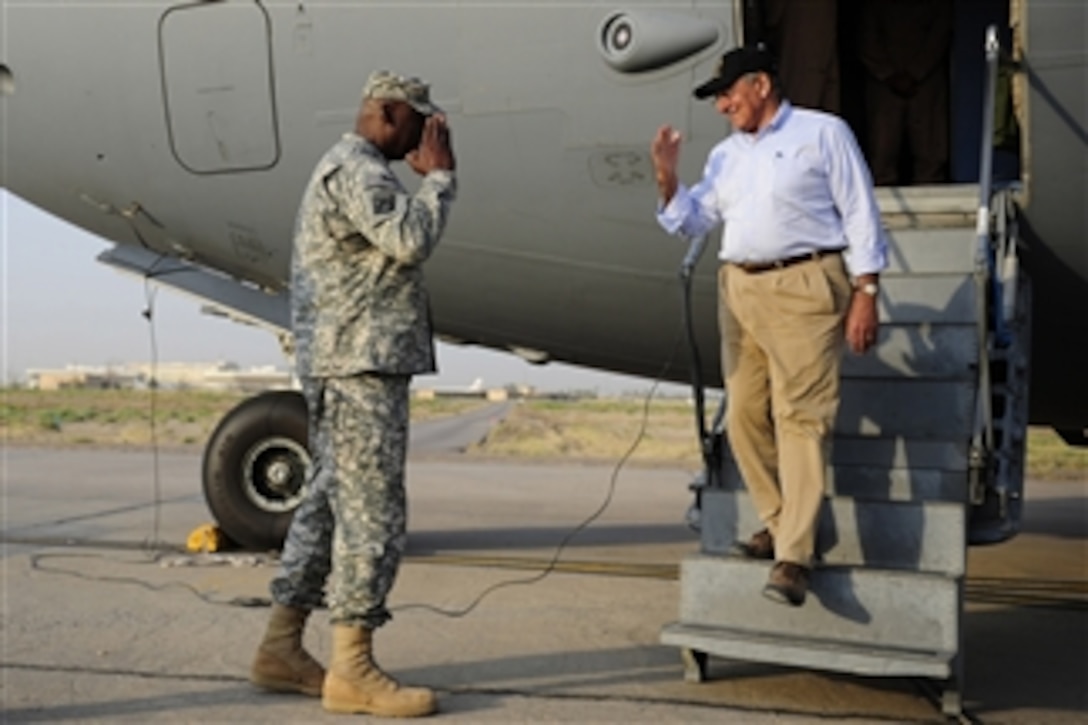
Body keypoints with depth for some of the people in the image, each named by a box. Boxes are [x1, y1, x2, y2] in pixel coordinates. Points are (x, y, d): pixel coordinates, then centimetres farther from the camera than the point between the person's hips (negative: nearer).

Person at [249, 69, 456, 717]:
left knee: (331, 504, 12)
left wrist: (426, 178, 14)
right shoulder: (355, 171, -11)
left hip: (349, 366, 11)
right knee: (372, 515, -9)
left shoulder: (356, 170, 24)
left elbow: (401, 242, 21)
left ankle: (281, 649, 18)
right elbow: (411, 241, -23)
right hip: (360, 366, -11)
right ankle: (352, 669, -5)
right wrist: (438, 175, -9)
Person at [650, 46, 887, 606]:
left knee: (800, 418, -11)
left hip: (803, 289, -6)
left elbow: (859, 215, 0)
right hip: (739, 289, 7)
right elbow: (691, 222, 19)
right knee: (745, 418, 5)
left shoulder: (822, 133, 3)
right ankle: (778, 522, 19)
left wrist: (865, 292, -8)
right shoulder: (725, 155, 19)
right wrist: (667, 179, 1)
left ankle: (793, 556, -12)